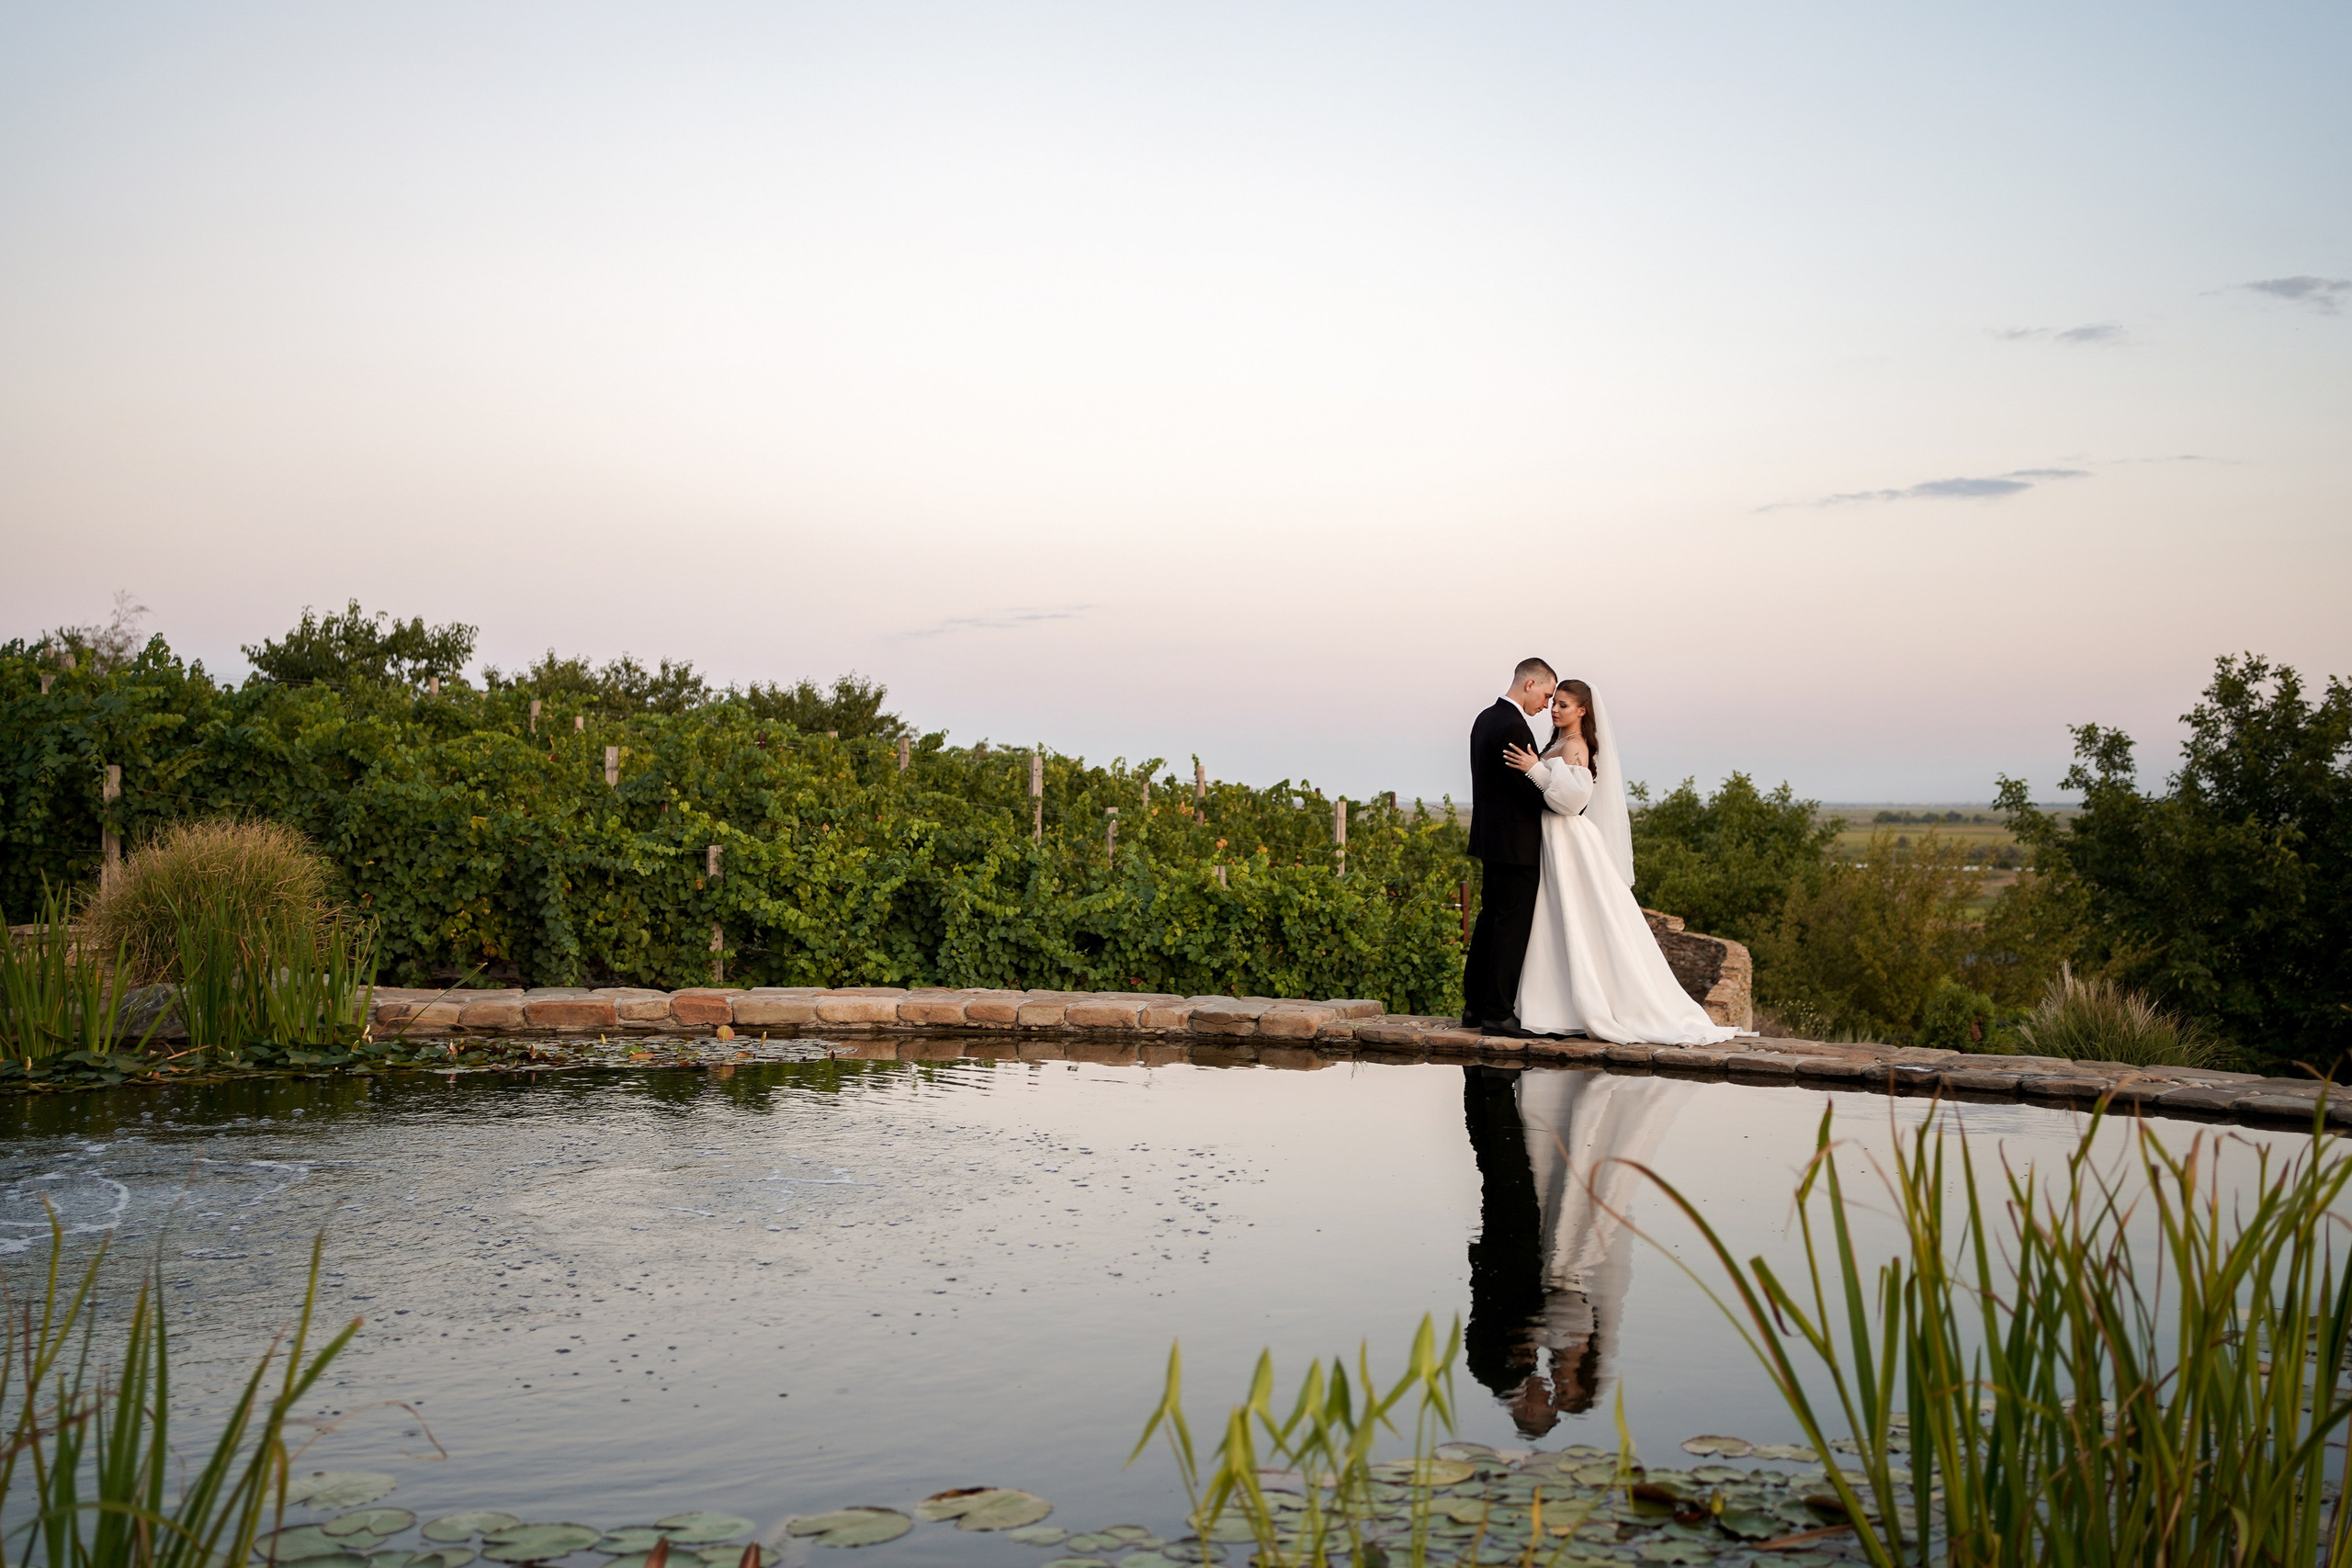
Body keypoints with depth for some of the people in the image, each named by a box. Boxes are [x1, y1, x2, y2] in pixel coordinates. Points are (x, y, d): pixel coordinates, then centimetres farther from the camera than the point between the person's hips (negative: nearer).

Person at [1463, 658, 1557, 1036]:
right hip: (1515, 844, -10)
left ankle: (1474, 1006, 19)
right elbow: (1530, 791, -18)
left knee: (1490, 920, 14)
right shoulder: (1512, 727, -19)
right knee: (1512, 924, -5)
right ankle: (1498, 1013, -3)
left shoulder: (1487, 718, 12)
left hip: (1492, 836, 10)